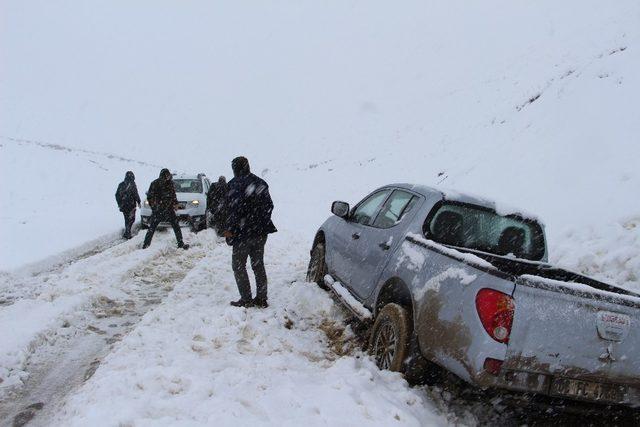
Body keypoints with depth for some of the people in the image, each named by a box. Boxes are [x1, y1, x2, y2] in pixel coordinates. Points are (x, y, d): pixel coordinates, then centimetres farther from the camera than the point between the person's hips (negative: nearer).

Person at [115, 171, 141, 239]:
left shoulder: (121, 184, 6)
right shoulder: (132, 184, -13)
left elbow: (117, 195, 12)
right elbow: (136, 194, -14)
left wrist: (119, 204, 22)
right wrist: (138, 202, -1)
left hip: (123, 205, 6)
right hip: (131, 205, -6)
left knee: (127, 219, 17)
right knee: (131, 219, 0)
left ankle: (128, 232, 21)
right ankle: (127, 233, -10)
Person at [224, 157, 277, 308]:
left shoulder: (236, 184, -13)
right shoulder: (260, 183, 9)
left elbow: (235, 209, -20)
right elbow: (269, 206, 12)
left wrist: (230, 229, -13)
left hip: (243, 233, -7)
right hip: (261, 232, 7)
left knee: (238, 265, 5)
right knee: (258, 265, 14)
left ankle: (246, 299, 4)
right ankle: (261, 299, 17)